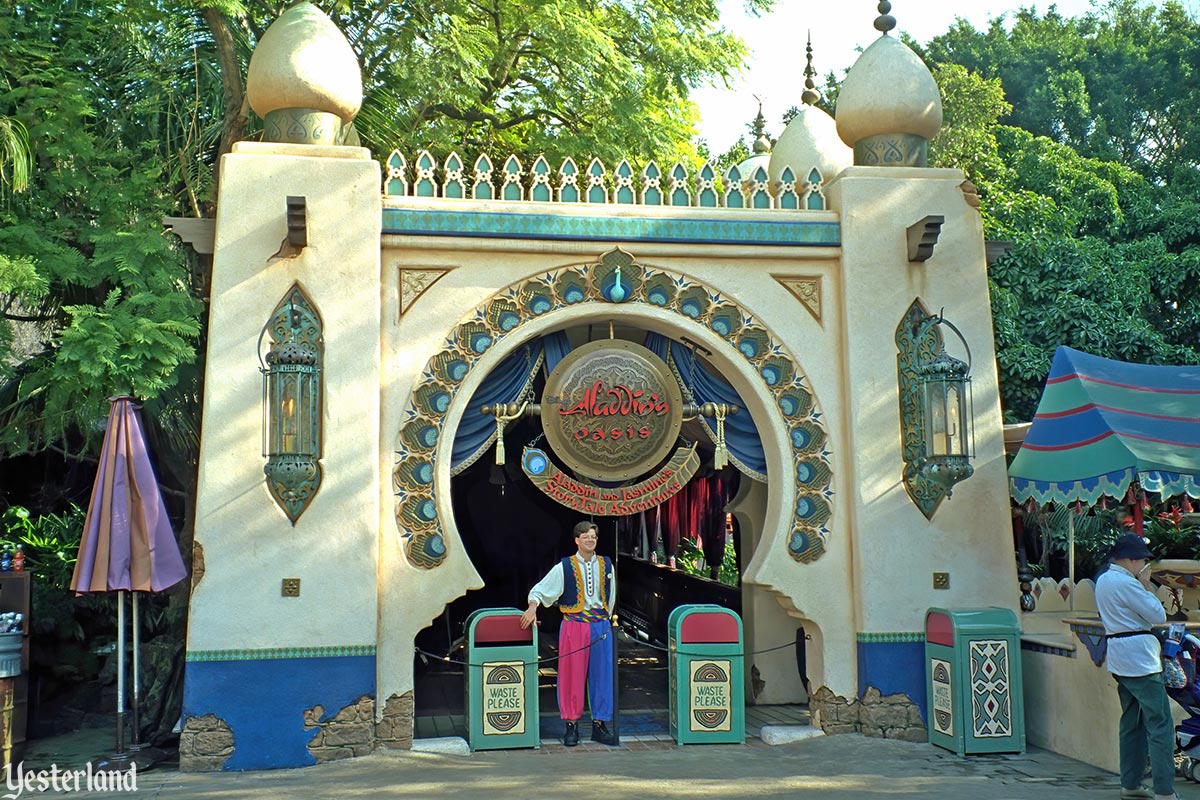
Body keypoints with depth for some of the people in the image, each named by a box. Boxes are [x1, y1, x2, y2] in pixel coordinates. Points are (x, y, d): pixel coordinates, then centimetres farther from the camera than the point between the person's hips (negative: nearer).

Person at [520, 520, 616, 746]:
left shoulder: (606, 566, 8)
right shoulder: (564, 568, -2)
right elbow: (540, 590, -3)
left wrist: (607, 621, 14)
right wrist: (533, 607, -21)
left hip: (601, 627, 3)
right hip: (574, 626, -3)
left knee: (601, 676, 4)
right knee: (572, 676, 0)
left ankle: (600, 724, 15)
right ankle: (571, 726, 12)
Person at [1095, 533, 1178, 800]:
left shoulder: (1103, 581, 13)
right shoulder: (1127, 583, -17)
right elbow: (1158, 616, -13)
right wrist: (1146, 586, -3)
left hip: (1119, 658, 10)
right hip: (1138, 656, -10)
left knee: (1132, 721, 15)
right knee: (1160, 724, -8)